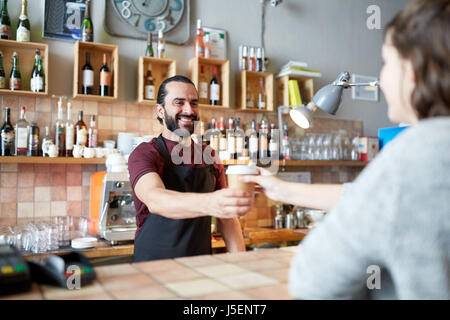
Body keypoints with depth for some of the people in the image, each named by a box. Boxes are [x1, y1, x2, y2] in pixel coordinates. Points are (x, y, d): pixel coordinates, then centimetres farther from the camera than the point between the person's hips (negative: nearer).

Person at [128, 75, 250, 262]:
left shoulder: (209, 156, 8)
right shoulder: (144, 154, -7)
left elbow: (226, 218, 10)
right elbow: (155, 199, -26)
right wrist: (209, 203, -43)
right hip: (154, 266, -4)